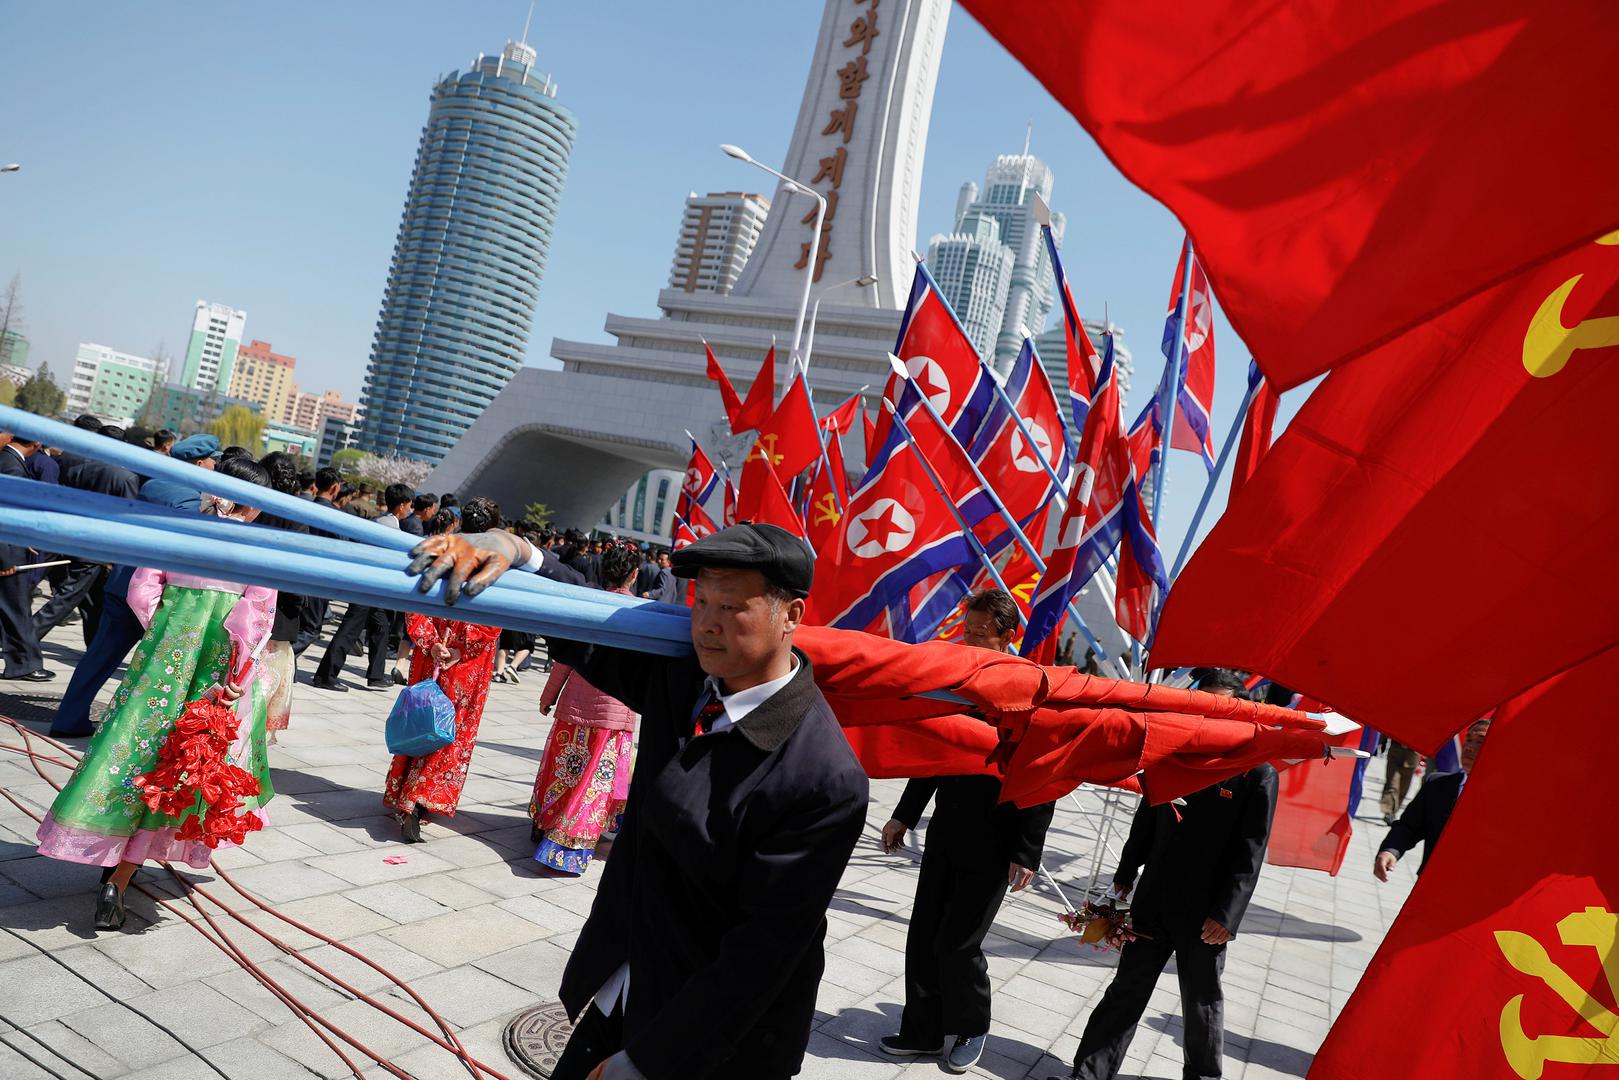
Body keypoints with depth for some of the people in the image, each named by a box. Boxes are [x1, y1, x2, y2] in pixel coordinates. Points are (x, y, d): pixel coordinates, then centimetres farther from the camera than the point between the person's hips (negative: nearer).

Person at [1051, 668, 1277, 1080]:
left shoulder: (1257, 774, -10)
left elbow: (1250, 853, -11)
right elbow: (1146, 820, 13)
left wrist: (1225, 914, -14)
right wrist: (1125, 875, 13)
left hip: (1204, 915, -4)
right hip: (1153, 901, 4)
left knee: (1201, 999, 15)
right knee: (1127, 989, 9)